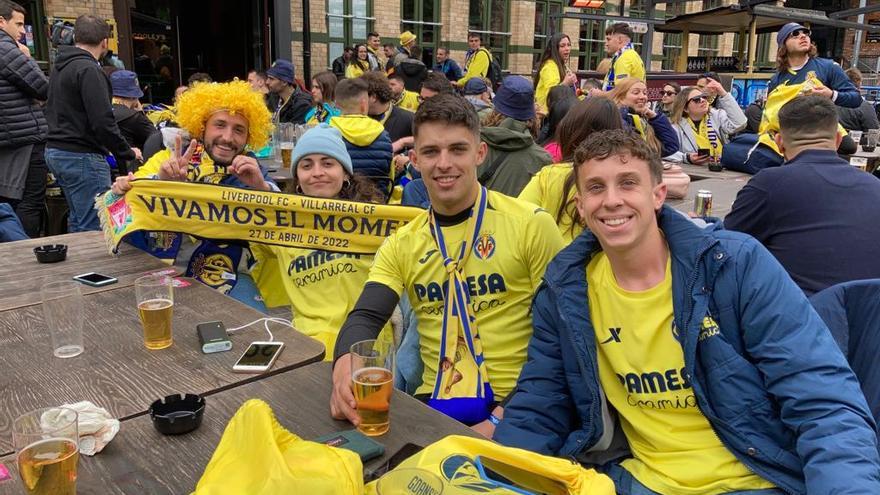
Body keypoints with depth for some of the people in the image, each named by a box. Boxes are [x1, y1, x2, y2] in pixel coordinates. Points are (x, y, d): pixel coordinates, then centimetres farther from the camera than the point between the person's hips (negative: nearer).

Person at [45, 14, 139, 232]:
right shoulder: (89, 70, -15)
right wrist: (127, 153, -11)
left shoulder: (60, 67, 14)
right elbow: (102, 121, -21)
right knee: (93, 228, -6)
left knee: (77, 221, 18)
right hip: (82, 156, -10)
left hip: (55, 150, 10)